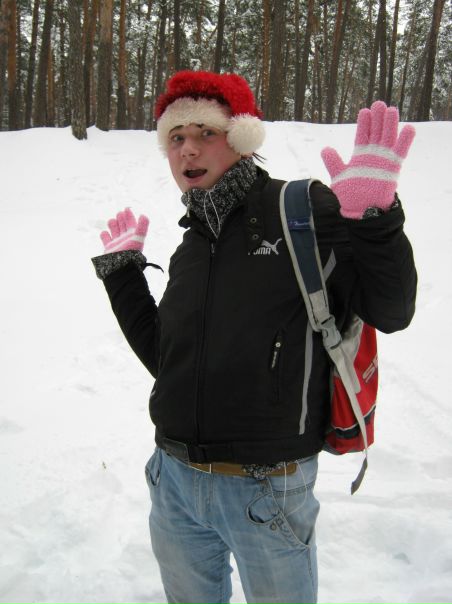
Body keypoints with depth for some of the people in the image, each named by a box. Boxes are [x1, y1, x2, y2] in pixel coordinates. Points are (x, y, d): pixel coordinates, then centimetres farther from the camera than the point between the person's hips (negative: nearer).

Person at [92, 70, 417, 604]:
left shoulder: (304, 212, -10)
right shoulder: (191, 248, 8)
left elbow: (390, 312, -13)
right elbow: (165, 358, 11)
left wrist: (373, 218, -28)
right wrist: (121, 272, 10)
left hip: (266, 488, -5)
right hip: (174, 481, 6)